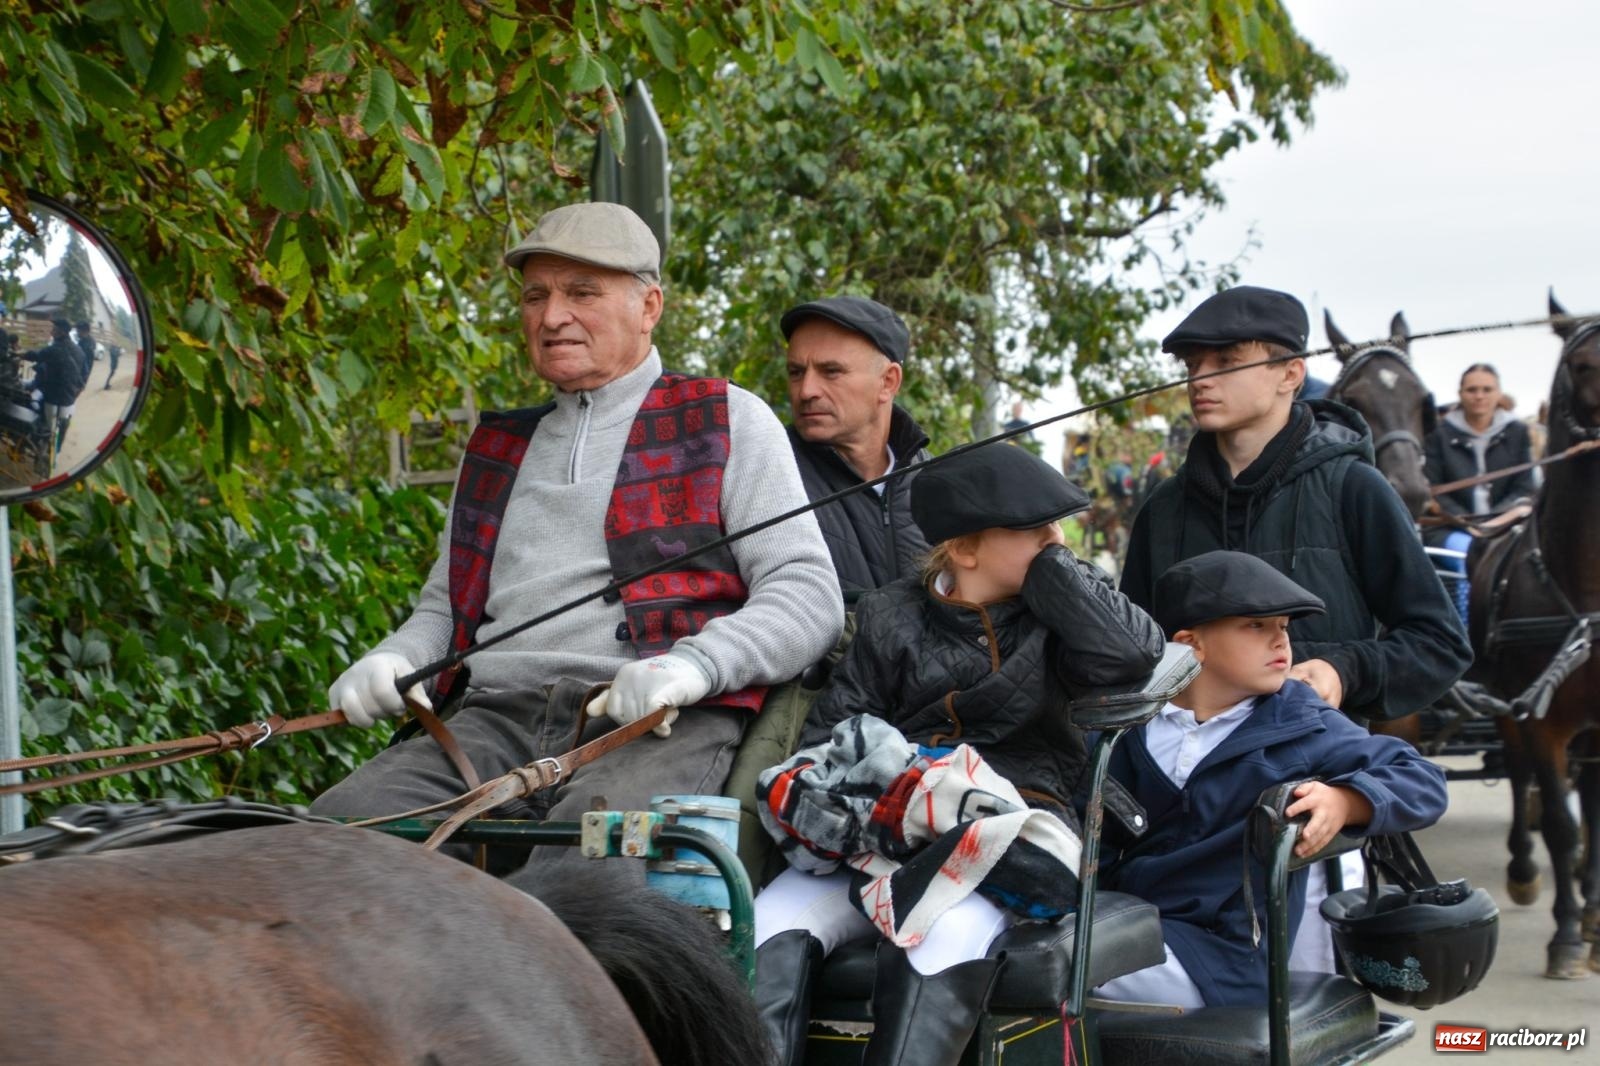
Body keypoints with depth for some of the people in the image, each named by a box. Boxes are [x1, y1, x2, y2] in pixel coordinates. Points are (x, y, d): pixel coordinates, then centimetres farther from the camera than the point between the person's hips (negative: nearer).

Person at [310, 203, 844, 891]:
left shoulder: (728, 422, 13)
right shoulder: (496, 448, 30)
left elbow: (809, 595, 4)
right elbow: (446, 604, 34)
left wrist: (694, 664, -16)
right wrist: (392, 661, 8)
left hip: (657, 728, -5)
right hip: (494, 721, 5)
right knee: (335, 827, -25)